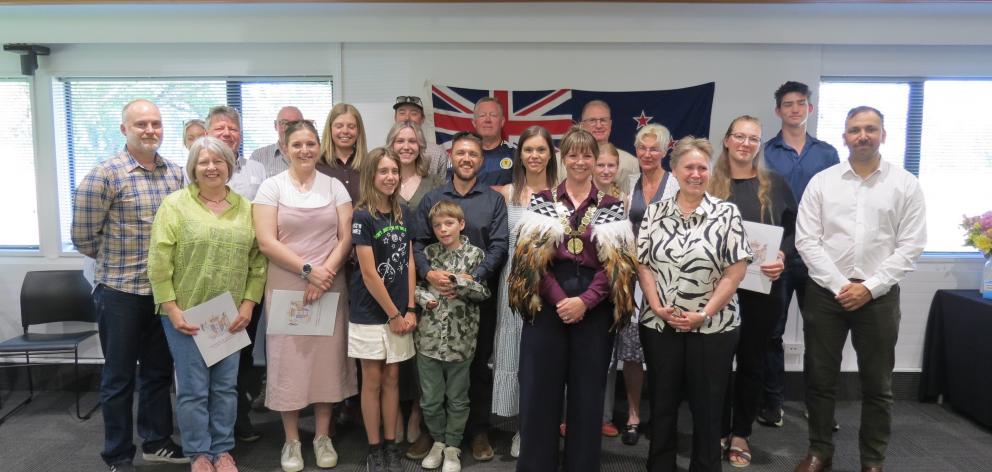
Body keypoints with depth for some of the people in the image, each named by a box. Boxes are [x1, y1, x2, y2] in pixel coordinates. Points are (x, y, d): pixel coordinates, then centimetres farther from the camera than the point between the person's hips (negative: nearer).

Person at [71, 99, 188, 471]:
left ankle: (157, 441, 33)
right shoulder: (105, 175, -11)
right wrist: (120, 261, 3)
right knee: (119, 376, 8)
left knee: (159, 370, 17)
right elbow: (83, 236, -8)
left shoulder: (177, 173, 5)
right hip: (120, 291, -5)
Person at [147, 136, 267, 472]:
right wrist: (172, 309, -11)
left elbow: (257, 261, 5)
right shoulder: (175, 204, -3)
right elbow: (159, 263, -7)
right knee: (193, 388, 3)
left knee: (226, 386, 10)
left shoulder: (246, 208, 6)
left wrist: (248, 305, -3)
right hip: (186, 313, -3)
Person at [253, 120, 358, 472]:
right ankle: (292, 442, 18)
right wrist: (307, 269, -14)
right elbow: (266, 242, -8)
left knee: (327, 357, 6)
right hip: (285, 288, -1)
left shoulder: (334, 186, 7)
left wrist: (325, 272, -12)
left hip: (329, 287, 2)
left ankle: (323, 437, 20)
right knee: (289, 359, 3)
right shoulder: (272, 186, 1)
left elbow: (346, 237, 1)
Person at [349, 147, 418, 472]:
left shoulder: (403, 214, 7)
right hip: (370, 314, -5)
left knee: (392, 379, 11)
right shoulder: (362, 217, -11)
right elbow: (368, 273, -14)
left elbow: (409, 263, 7)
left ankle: (391, 445, 21)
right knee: (372, 381, 4)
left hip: (400, 313, 5)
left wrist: (410, 309, -1)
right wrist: (393, 314, -10)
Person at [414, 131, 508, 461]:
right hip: (438, 295, 1)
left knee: (479, 364, 7)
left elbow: (499, 246, -4)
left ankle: (478, 431, 19)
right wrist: (428, 273, -16)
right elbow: (417, 243, 3)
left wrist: (474, 278, -18)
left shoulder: (494, 200, 5)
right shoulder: (432, 199, 9)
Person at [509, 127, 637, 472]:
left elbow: (617, 262, -1)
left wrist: (585, 301, -14)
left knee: (587, 390, 8)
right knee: (540, 388, 3)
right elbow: (531, 255, -3)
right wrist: (559, 298, -14)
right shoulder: (542, 200, 5)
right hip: (546, 304, 0)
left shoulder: (612, 206, 6)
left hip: (594, 309, 1)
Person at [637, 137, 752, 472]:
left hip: (712, 327, -2)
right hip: (659, 325, 2)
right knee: (661, 402, 12)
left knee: (707, 406, 9)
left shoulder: (727, 213, -3)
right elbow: (643, 264, 3)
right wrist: (657, 306, -10)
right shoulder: (655, 212, 4)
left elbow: (736, 269, -7)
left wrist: (704, 313, -13)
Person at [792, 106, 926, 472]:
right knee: (819, 380, 9)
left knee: (877, 386, 9)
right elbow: (807, 241, -3)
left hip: (879, 297, 0)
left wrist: (869, 288, -11)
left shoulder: (906, 184, 2)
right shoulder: (821, 182, 2)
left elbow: (910, 247, -3)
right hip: (824, 294, 1)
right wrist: (840, 286, -10)